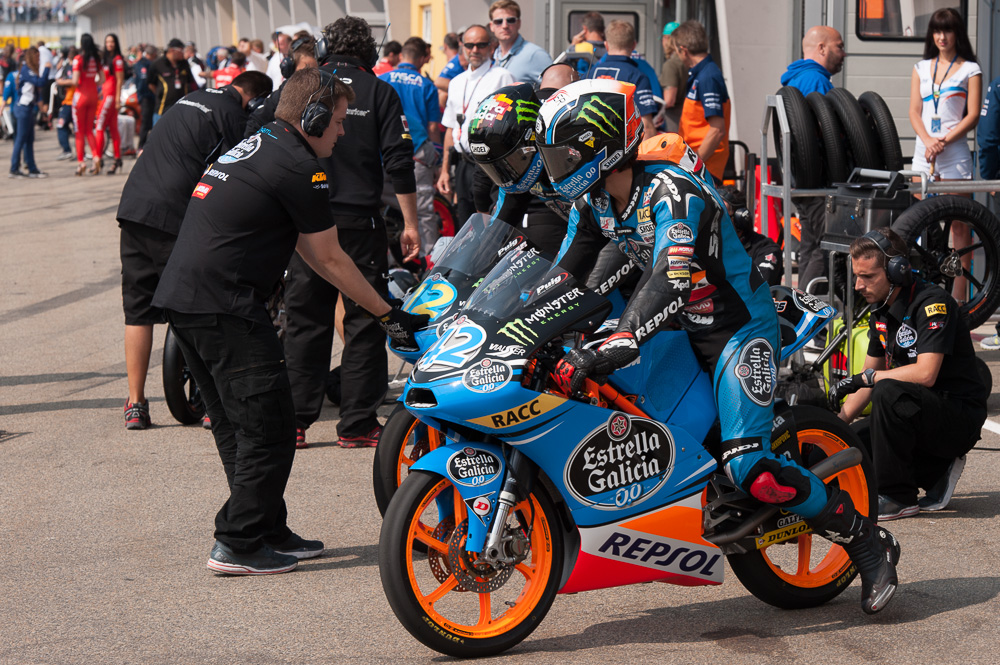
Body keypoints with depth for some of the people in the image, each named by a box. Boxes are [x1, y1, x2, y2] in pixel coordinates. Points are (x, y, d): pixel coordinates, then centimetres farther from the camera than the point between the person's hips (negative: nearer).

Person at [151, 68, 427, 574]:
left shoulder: (256, 146, 21)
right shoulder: (298, 167, -10)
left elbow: (306, 247, 25)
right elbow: (329, 258, -4)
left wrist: (375, 296, 26)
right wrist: (387, 314, 5)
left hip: (182, 296, 10)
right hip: (224, 305, -10)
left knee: (236, 427, 16)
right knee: (267, 428, -3)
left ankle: (268, 531, 24)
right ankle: (236, 544, 0)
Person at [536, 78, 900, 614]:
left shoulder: (673, 193, -26)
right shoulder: (592, 202, 1)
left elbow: (667, 286, -39)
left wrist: (605, 353, -49)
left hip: (738, 326, -9)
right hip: (677, 328, 9)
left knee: (751, 469, -21)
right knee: (579, 388, -1)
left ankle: (867, 541, -6)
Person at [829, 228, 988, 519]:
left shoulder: (932, 302, -19)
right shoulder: (881, 312, 8)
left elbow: (926, 374, -30)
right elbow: (869, 380, 14)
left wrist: (866, 377, -20)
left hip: (961, 415, -9)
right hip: (924, 413, 9)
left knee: (889, 393, -34)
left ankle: (898, 498, -21)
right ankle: (938, 470, 7)